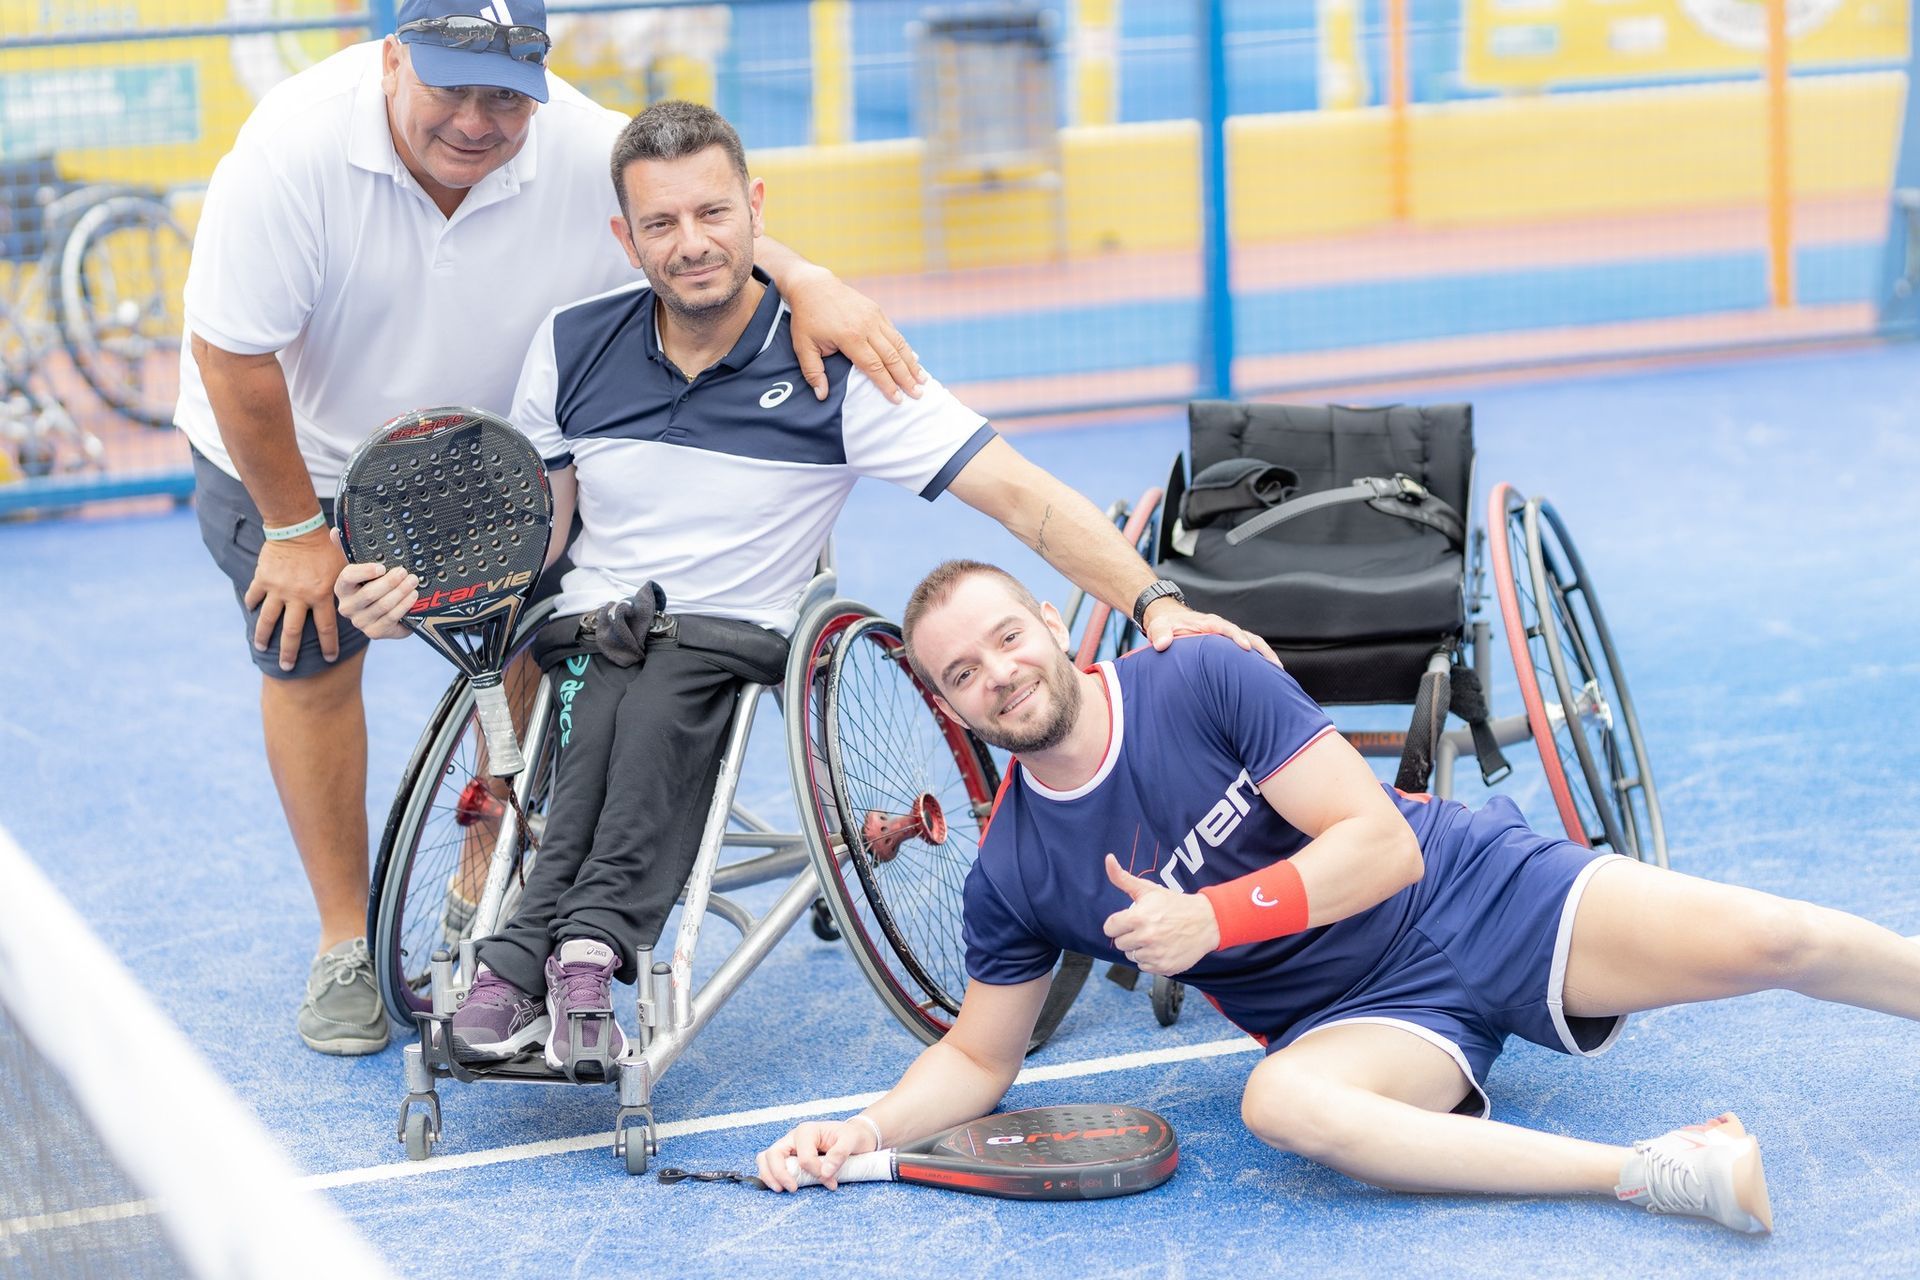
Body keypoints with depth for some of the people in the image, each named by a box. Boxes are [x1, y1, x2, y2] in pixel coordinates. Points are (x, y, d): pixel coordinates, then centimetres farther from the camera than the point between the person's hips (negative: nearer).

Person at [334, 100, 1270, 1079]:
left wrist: (1156, 604, -22)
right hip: (586, 637, 2)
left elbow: (1020, 495, -10)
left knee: (662, 695, -35)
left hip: (735, 642, -2)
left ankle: (526, 966, -44)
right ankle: (580, 965, -43)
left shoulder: (837, 366, -6)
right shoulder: (573, 347, 4)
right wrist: (413, 589, -6)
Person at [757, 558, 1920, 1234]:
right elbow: (980, 1056, 9)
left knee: (1759, 943, -21)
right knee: (1282, 1101, -36)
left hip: (1478, 892, -1)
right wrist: (869, 1129, -9)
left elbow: (1383, 844, -16)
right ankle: (1656, 1173, -38)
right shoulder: (1012, 879, -4)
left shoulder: (1205, 680, -14)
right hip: (1367, 1018, 1)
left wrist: (1212, 917, -25)